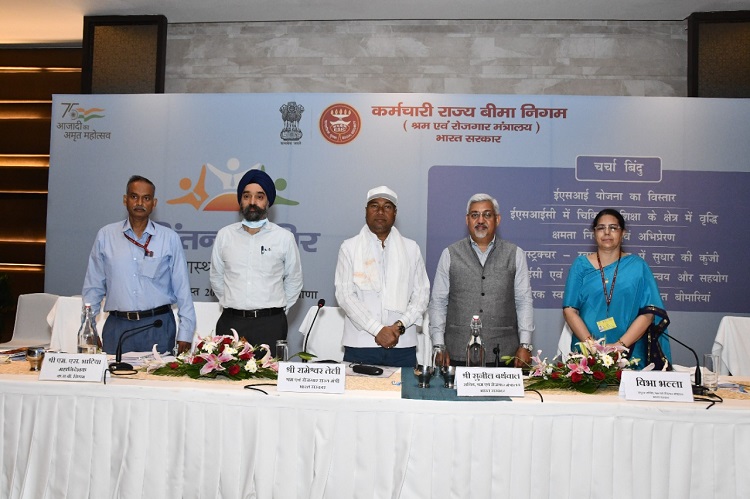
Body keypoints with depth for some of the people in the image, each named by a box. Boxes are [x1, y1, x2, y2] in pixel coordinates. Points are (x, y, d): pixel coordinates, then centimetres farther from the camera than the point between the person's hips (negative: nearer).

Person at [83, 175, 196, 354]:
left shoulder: (170, 238, 1)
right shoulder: (105, 235, 5)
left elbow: (182, 289, 2)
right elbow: (93, 286, 9)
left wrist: (185, 333, -2)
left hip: (159, 327, -1)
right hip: (117, 326, 1)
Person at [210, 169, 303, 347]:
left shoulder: (284, 237, 1)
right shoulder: (224, 235, 6)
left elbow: (294, 281, 10)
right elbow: (216, 277, 16)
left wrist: (278, 310, 9)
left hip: (270, 325, -1)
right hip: (231, 322, 2)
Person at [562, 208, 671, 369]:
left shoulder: (637, 266, 4)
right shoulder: (581, 265, 4)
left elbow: (648, 312, -3)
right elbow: (569, 310, -2)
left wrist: (621, 345, -13)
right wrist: (591, 343, -14)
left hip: (628, 354, 0)